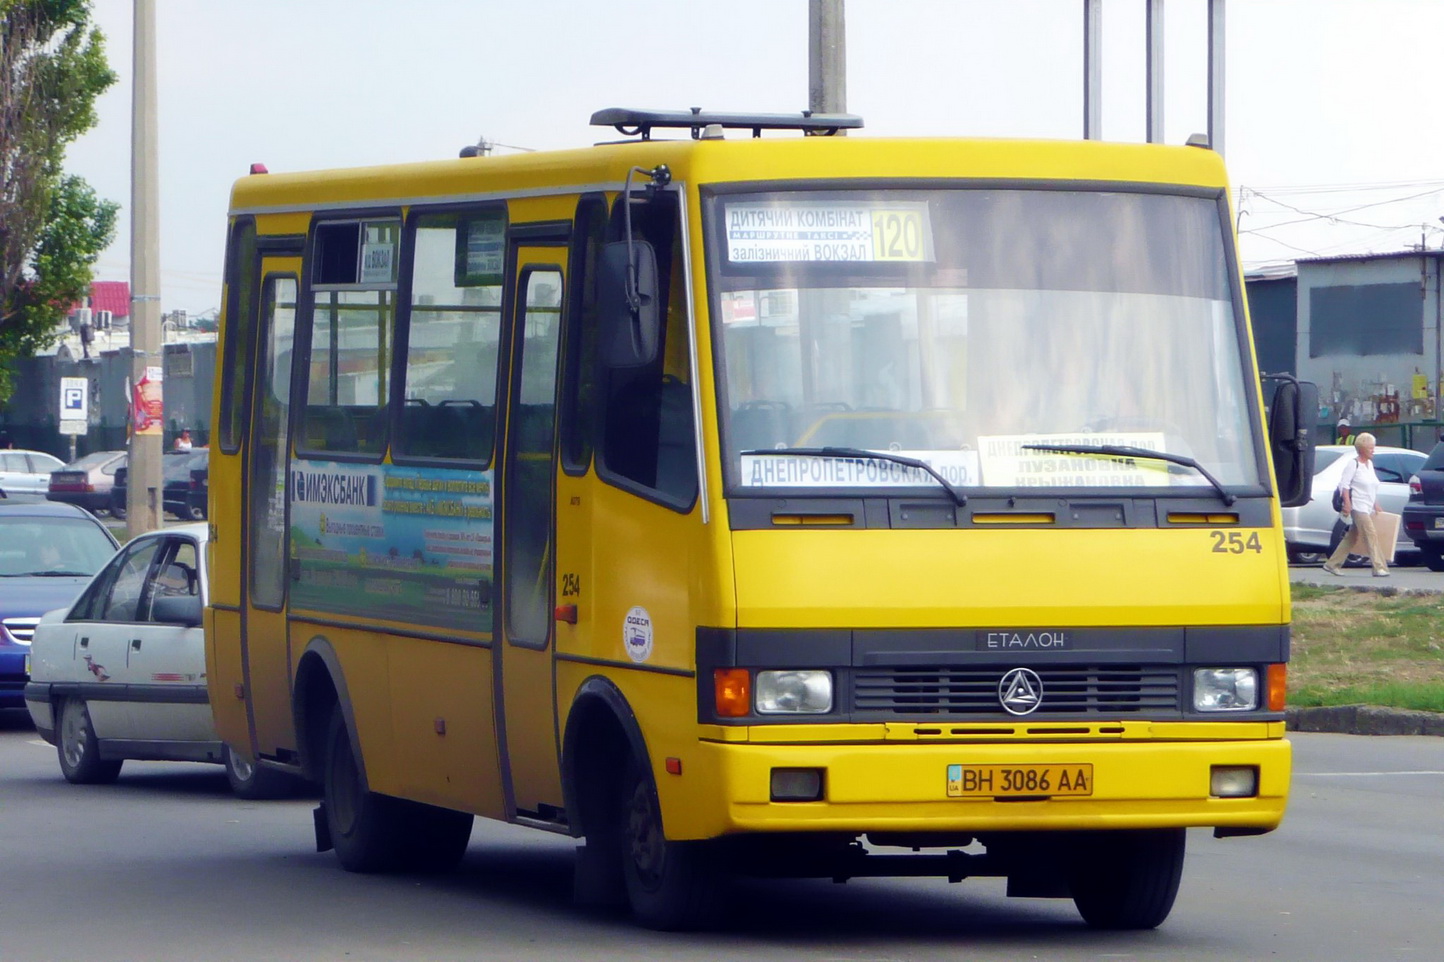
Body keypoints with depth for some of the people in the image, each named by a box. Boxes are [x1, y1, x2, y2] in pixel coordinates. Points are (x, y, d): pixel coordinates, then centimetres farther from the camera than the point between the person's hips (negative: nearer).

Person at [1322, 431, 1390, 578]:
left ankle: (1332, 564, 17)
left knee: (1352, 537, 10)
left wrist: (1376, 505, 22)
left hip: (1368, 508, 9)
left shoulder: (1370, 464, 17)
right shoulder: (1353, 464, -8)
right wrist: (1347, 503, -20)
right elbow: (1344, 484, -12)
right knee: (1371, 535, -15)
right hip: (1358, 506, -9)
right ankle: (1379, 567, -19)